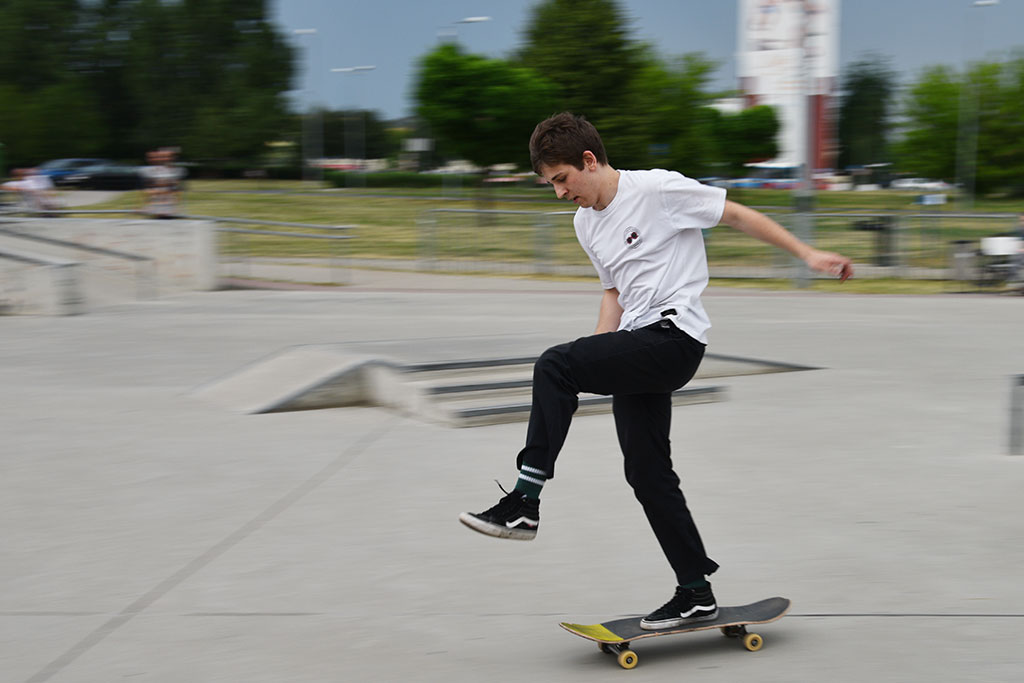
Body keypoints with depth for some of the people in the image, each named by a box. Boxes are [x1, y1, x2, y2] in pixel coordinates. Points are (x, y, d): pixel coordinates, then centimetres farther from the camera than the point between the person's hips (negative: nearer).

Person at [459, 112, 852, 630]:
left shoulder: (658, 189, -7)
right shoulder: (585, 223, 16)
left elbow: (737, 216, -2)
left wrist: (807, 254, -4)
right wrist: (596, 364, 12)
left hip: (673, 336, -9)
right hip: (638, 350, 9)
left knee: (553, 366, -23)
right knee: (647, 473, 6)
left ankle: (525, 502, -21)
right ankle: (696, 594, 15)